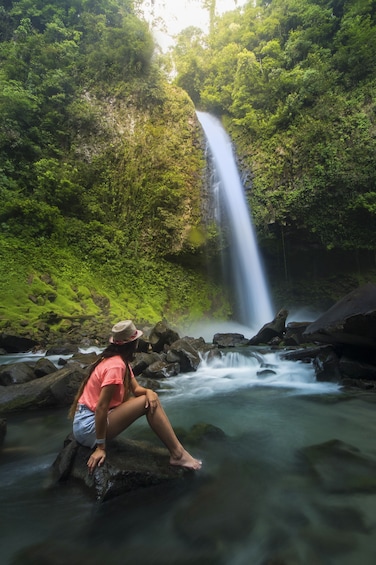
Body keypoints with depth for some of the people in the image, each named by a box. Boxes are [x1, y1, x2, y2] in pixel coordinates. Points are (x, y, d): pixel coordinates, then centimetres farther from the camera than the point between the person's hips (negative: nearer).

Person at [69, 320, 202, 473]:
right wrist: (100, 448, -22)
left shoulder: (121, 361, 7)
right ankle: (178, 454, -9)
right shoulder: (116, 365, -23)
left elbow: (136, 389, 5)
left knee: (151, 398, 2)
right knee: (148, 404, -16)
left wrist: (148, 391, -17)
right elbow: (100, 407, -26)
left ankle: (176, 451, 0)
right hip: (89, 427, -9)